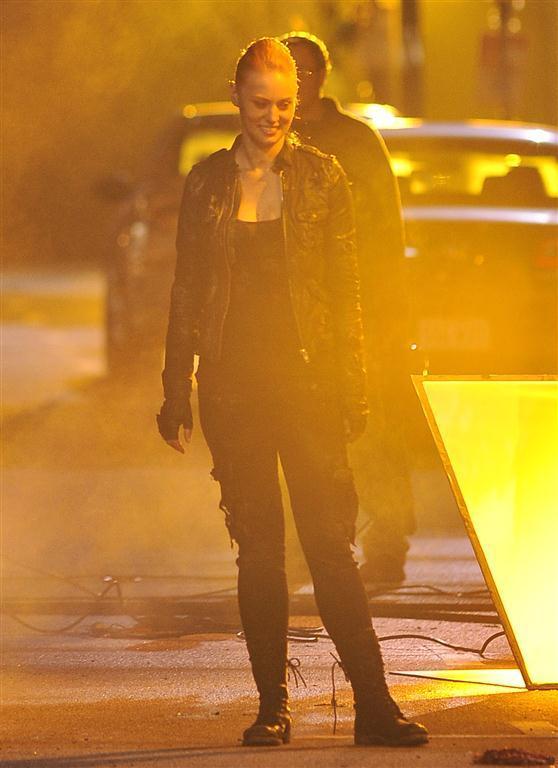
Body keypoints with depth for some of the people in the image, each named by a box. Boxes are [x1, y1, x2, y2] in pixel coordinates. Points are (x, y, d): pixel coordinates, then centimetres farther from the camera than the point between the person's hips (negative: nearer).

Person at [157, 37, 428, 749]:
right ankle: (272, 704, 8)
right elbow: (187, 291, 11)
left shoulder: (321, 176, 3)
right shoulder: (207, 182, 8)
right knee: (257, 545, 3)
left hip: (306, 378, -2)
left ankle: (373, 703, -9)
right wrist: (176, 389, 8)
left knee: (328, 541, -8)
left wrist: (352, 387, -2)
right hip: (233, 382, 2)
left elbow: (345, 289, 3)